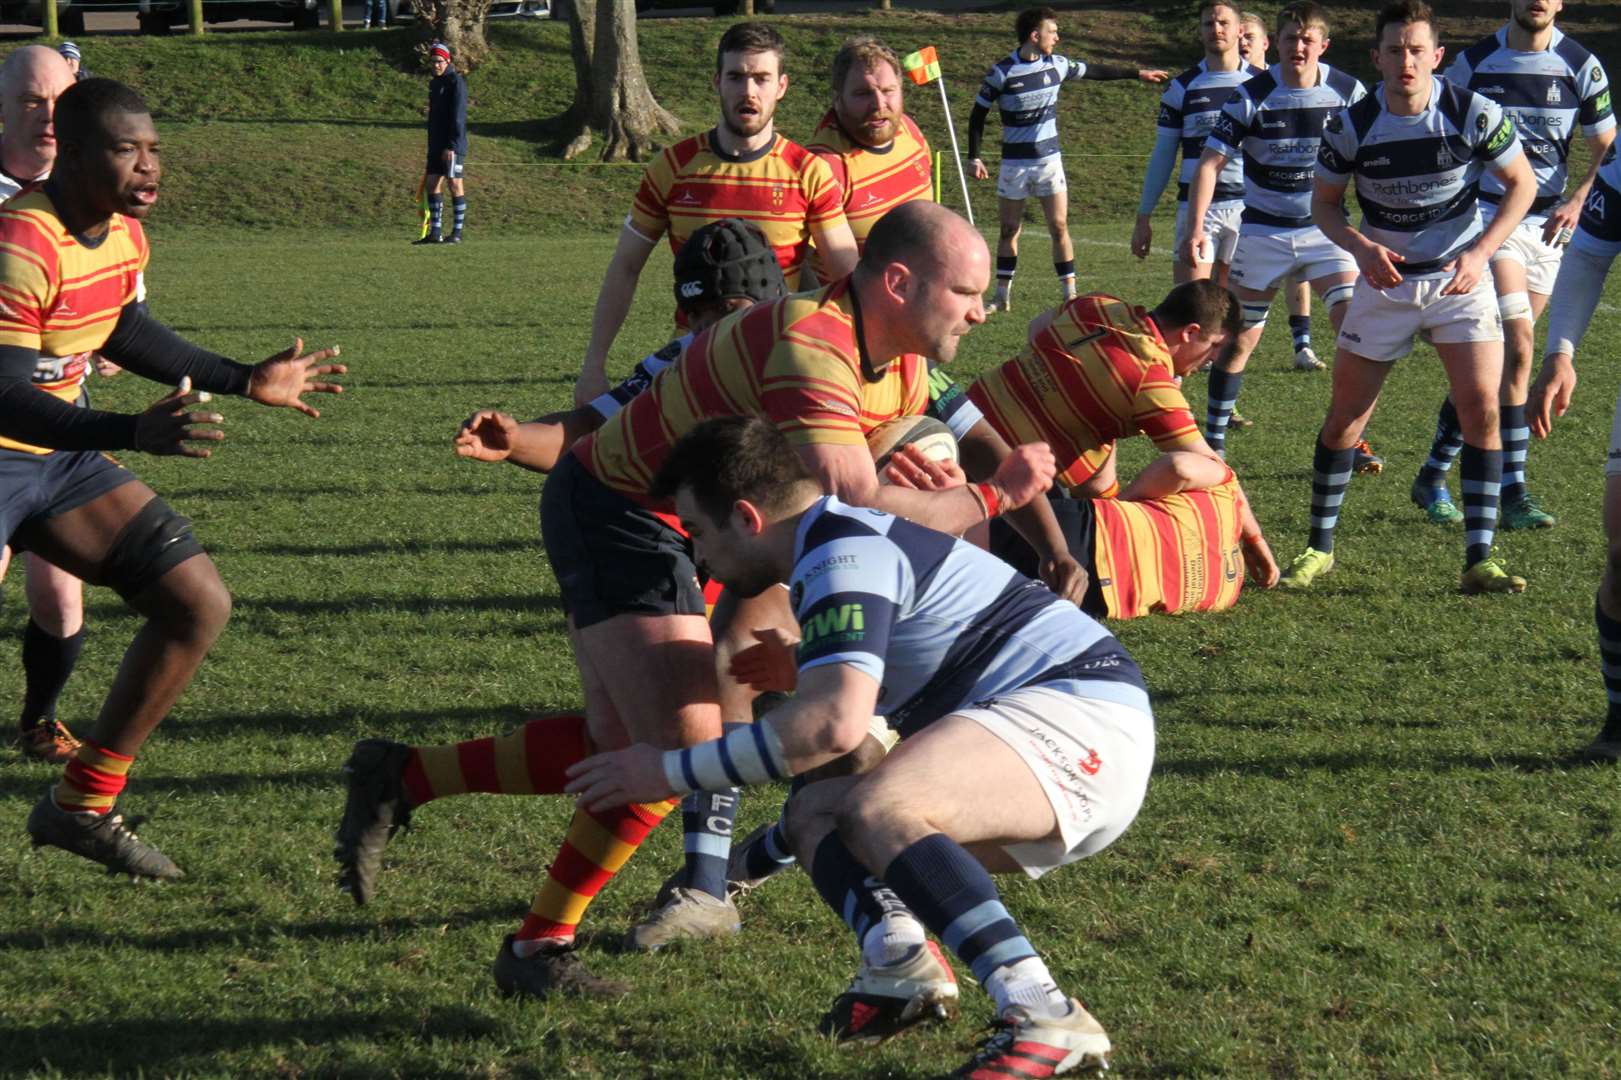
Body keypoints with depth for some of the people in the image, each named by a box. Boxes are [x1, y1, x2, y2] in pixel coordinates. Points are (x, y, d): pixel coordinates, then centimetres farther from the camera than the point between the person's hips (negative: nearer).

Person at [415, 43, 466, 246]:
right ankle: (435, 232, 8)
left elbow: (458, 116, -15)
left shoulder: (456, 82, -9)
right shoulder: (434, 83, 17)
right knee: (431, 184, 5)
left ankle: (457, 233, -2)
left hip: (453, 145, -8)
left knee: (455, 185, -5)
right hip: (436, 146, 8)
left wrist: (451, 146, -20)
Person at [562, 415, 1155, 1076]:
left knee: (880, 810, -32)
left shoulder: (844, 550, -14)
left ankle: (1046, 1020, -34)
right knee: (816, 810, 13)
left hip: (1082, 709, -11)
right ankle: (899, 964, -15)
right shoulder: (853, 542, 20)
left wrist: (672, 771, -20)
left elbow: (833, 723, -29)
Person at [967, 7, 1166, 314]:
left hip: (1049, 160, 2)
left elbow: (1096, 71, 15)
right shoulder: (1002, 72, -10)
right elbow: (978, 115, -3)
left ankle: (1069, 294, -1)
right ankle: (1002, 296, 13)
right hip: (1014, 163, -2)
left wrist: (1138, 73, 20)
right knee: (1009, 229, 5)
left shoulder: (1056, 65, 1)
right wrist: (975, 157, -8)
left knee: (1059, 227, -4)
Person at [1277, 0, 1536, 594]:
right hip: (1386, 278, 1)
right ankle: (1320, 547, 18)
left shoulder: (1475, 113, -15)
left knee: (1481, 406, -13)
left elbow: (1521, 184, -2)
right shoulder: (1353, 125, -12)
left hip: (1460, 277, -1)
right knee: (1345, 415, 1)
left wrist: (1480, 254, -14)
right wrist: (1361, 248, -18)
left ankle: (1478, 561, -8)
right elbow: (1323, 202, 2)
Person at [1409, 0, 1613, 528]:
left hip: (1548, 224, 3)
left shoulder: (1581, 66, 3)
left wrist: (1576, 201, -7)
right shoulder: (1475, 62, 0)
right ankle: (1513, 490, -16)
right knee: (1517, 346, -19)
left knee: (1485, 362, 5)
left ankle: (1434, 476, 16)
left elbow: (1607, 147, 9)